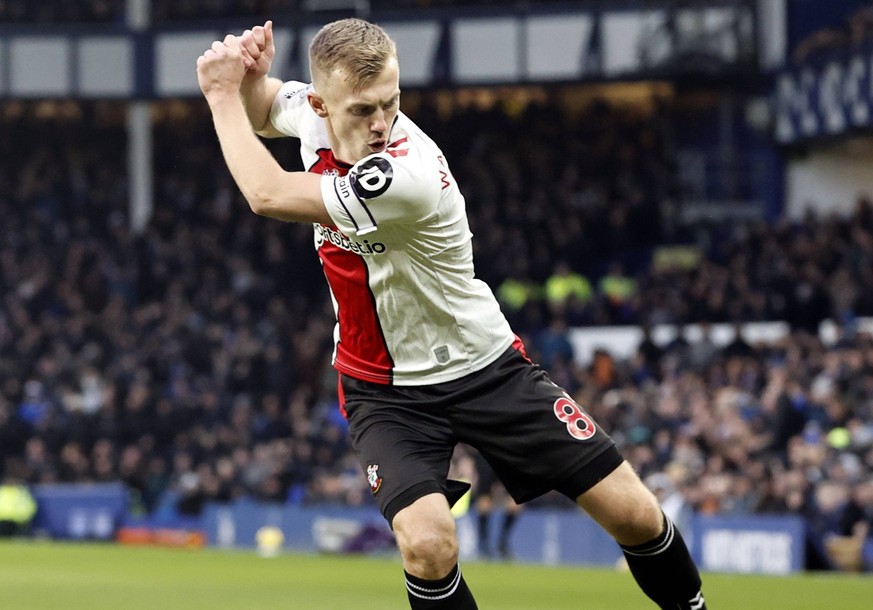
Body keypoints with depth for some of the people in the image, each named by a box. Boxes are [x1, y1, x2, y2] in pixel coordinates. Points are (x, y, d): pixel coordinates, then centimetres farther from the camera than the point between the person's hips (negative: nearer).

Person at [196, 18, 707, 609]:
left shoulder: (409, 175, -31)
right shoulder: (311, 110, -12)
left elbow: (269, 196, -30)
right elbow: (257, 111, 13)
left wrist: (224, 96, -18)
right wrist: (247, 76, -11)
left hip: (487, 367, -3)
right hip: (386, 389, 3)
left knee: (634, 513, -4)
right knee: (427, 543, -25)